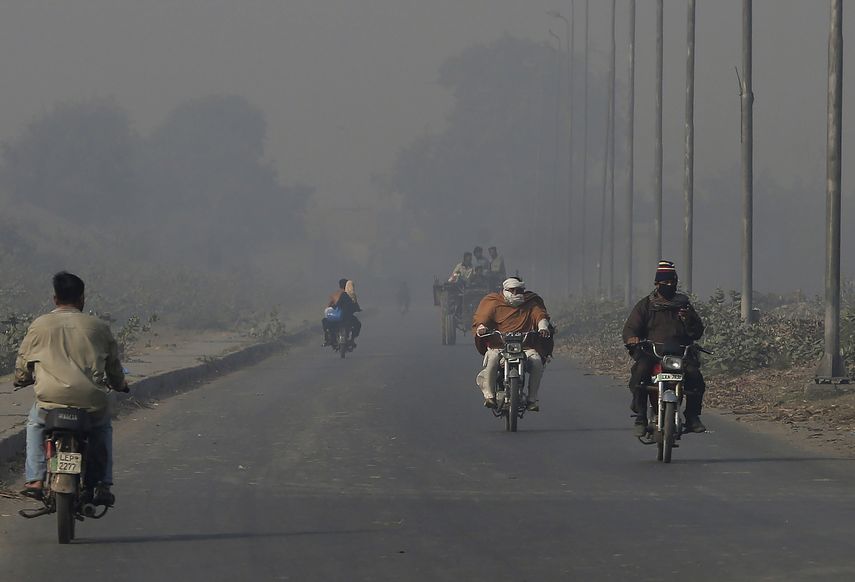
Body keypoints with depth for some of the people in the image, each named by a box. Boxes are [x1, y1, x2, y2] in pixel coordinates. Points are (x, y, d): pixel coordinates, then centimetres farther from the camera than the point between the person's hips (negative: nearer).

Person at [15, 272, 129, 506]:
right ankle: (102, 485, 19)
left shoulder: (39, 326, 7)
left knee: (35, 422, 33)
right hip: (92, 404, 1)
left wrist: (21, 380, 38)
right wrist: (120, 385, 40)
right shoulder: (99, 327, 10)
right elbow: (114, 367, 17)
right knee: (102, 426, 33)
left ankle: (34, 479, 17)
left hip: (50, 400, -1)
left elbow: (22, 364, 14)